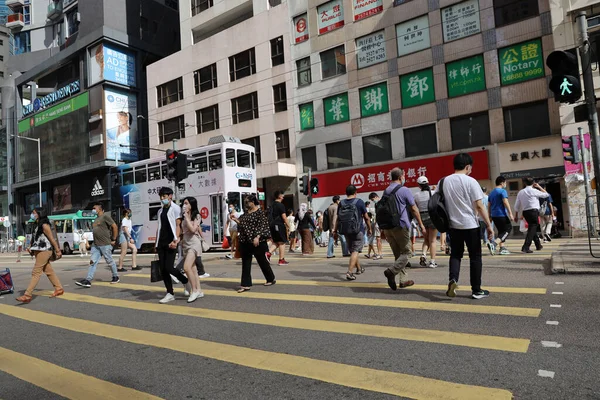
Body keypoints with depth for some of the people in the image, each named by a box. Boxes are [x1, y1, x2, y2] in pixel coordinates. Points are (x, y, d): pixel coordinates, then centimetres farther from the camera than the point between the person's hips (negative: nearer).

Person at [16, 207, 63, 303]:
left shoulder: (44, 225, -13)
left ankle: (27, 295, -10)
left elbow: (52, 239, -12)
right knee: (49, 271, 14)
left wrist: (58, 251, -11)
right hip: (39, 251, 10)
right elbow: (37, 239, 20)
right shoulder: (38, 225, 15)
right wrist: (31, 248, 7)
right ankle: (59, 289, 22)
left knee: (36, 273, -10)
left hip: (44, 251, -10)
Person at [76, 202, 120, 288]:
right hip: (95, 245, 8)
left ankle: (116, 277, 20)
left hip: (105, 244, -8)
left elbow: (114, 226, -14)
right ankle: (88, 281, -3)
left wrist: (114, 240, -12)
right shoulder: (96, 219, 16)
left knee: (110, 261, 4)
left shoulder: (105, 216, -10)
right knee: (93, 262, 0)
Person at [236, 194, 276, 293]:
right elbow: (241, 225, 21)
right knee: (245, 264, 4)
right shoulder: (245, 213, 12)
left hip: (257, 242, -6)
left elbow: (263, 226, -16)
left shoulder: (259, 213, -9)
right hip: (245, 242, 7)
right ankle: (245, 285, 7)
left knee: (262, 261, 7)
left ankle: (271, 279, 28)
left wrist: (257, 237, -26)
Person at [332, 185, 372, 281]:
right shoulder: (359, 202, -6)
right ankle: (349, 272, -17)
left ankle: (359, 268, 34)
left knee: (352, 250, 18)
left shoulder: (341, 203, 3)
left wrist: (335, 229, 4)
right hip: (358, 230, -4)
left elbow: (337, 217, 0)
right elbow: (366, 218, -2)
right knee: (355, 251, -4)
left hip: (346, 231, 4)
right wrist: (369, 229, 9)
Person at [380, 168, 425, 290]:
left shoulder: (385, 191, 11)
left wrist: (384, 228, 21)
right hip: (401, 226, -6)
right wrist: (421, 224, 3)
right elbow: (414, 209, -5)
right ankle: (391, 271, -18)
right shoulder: (405, 190, -7)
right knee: (406, 252, 2)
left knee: (398, 254, 13)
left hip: (388, 227, 7)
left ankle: (403, 280, 14)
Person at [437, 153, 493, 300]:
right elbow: (479, 206, -12)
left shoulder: (444, 181, 4)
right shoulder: (470, 181, -9)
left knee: (455, 254, 16)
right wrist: (489, 225, -5)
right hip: (470, 225, -4)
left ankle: (453, 279, -6)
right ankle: (476, 290, 13)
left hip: (453, 225, 4)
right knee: (475, 257, 8)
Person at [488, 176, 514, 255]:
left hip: (494, 215, 8)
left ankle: (502, 248, 10)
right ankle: (495, 243, -18)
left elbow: (489, 206, 18)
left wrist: (490, 216, 22)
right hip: (502, 215, -8)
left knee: (501, 231, 14)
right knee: (508, 229, -1)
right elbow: (506, 203, -17)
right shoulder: (502, 191, -7)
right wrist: (510, 213, -18)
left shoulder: (491, 193, 16)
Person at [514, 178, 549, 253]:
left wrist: (516, 215, 17)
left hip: (525, 212, 6)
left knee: (532, 228, 21)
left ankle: (538, 245, 33)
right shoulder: (534, 191, -5)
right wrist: (539, 187, 15)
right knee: (532, 229, -6)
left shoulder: (521, 192, 9)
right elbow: (546, 194, 7)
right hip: (533, 211, -6)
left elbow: (517, 205, 10)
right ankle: (525, 247, -18)